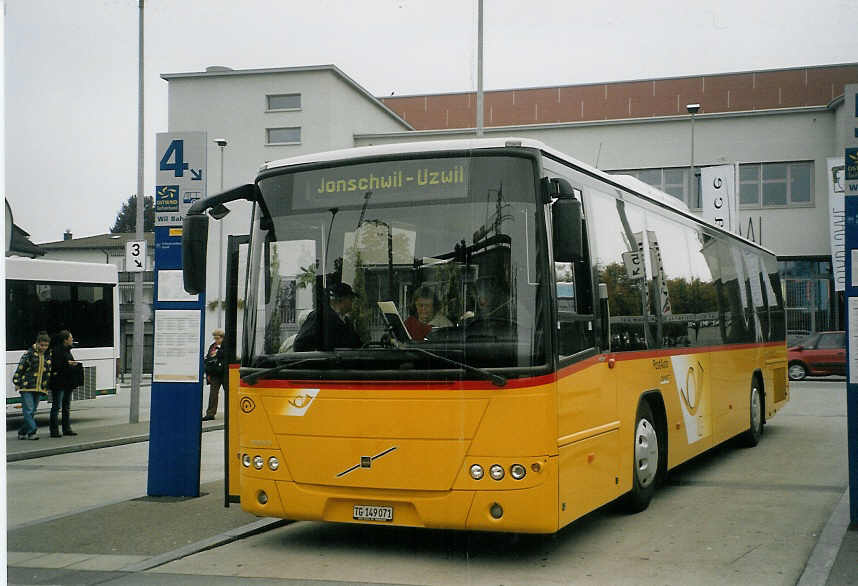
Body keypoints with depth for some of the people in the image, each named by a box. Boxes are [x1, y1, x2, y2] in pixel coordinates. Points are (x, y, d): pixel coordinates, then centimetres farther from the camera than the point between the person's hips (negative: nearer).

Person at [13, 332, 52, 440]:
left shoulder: (48, 356, 10)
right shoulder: (29, 354, -4)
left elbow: (49, 372, 20)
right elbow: (20, 368, -3)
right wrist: (17, 382, -5)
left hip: (40, 388, 5)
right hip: (27, 387, -5)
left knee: (32, 411, 6)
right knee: (28, 410, -12)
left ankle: (22, 432, 15)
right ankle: (33, 431, -15)